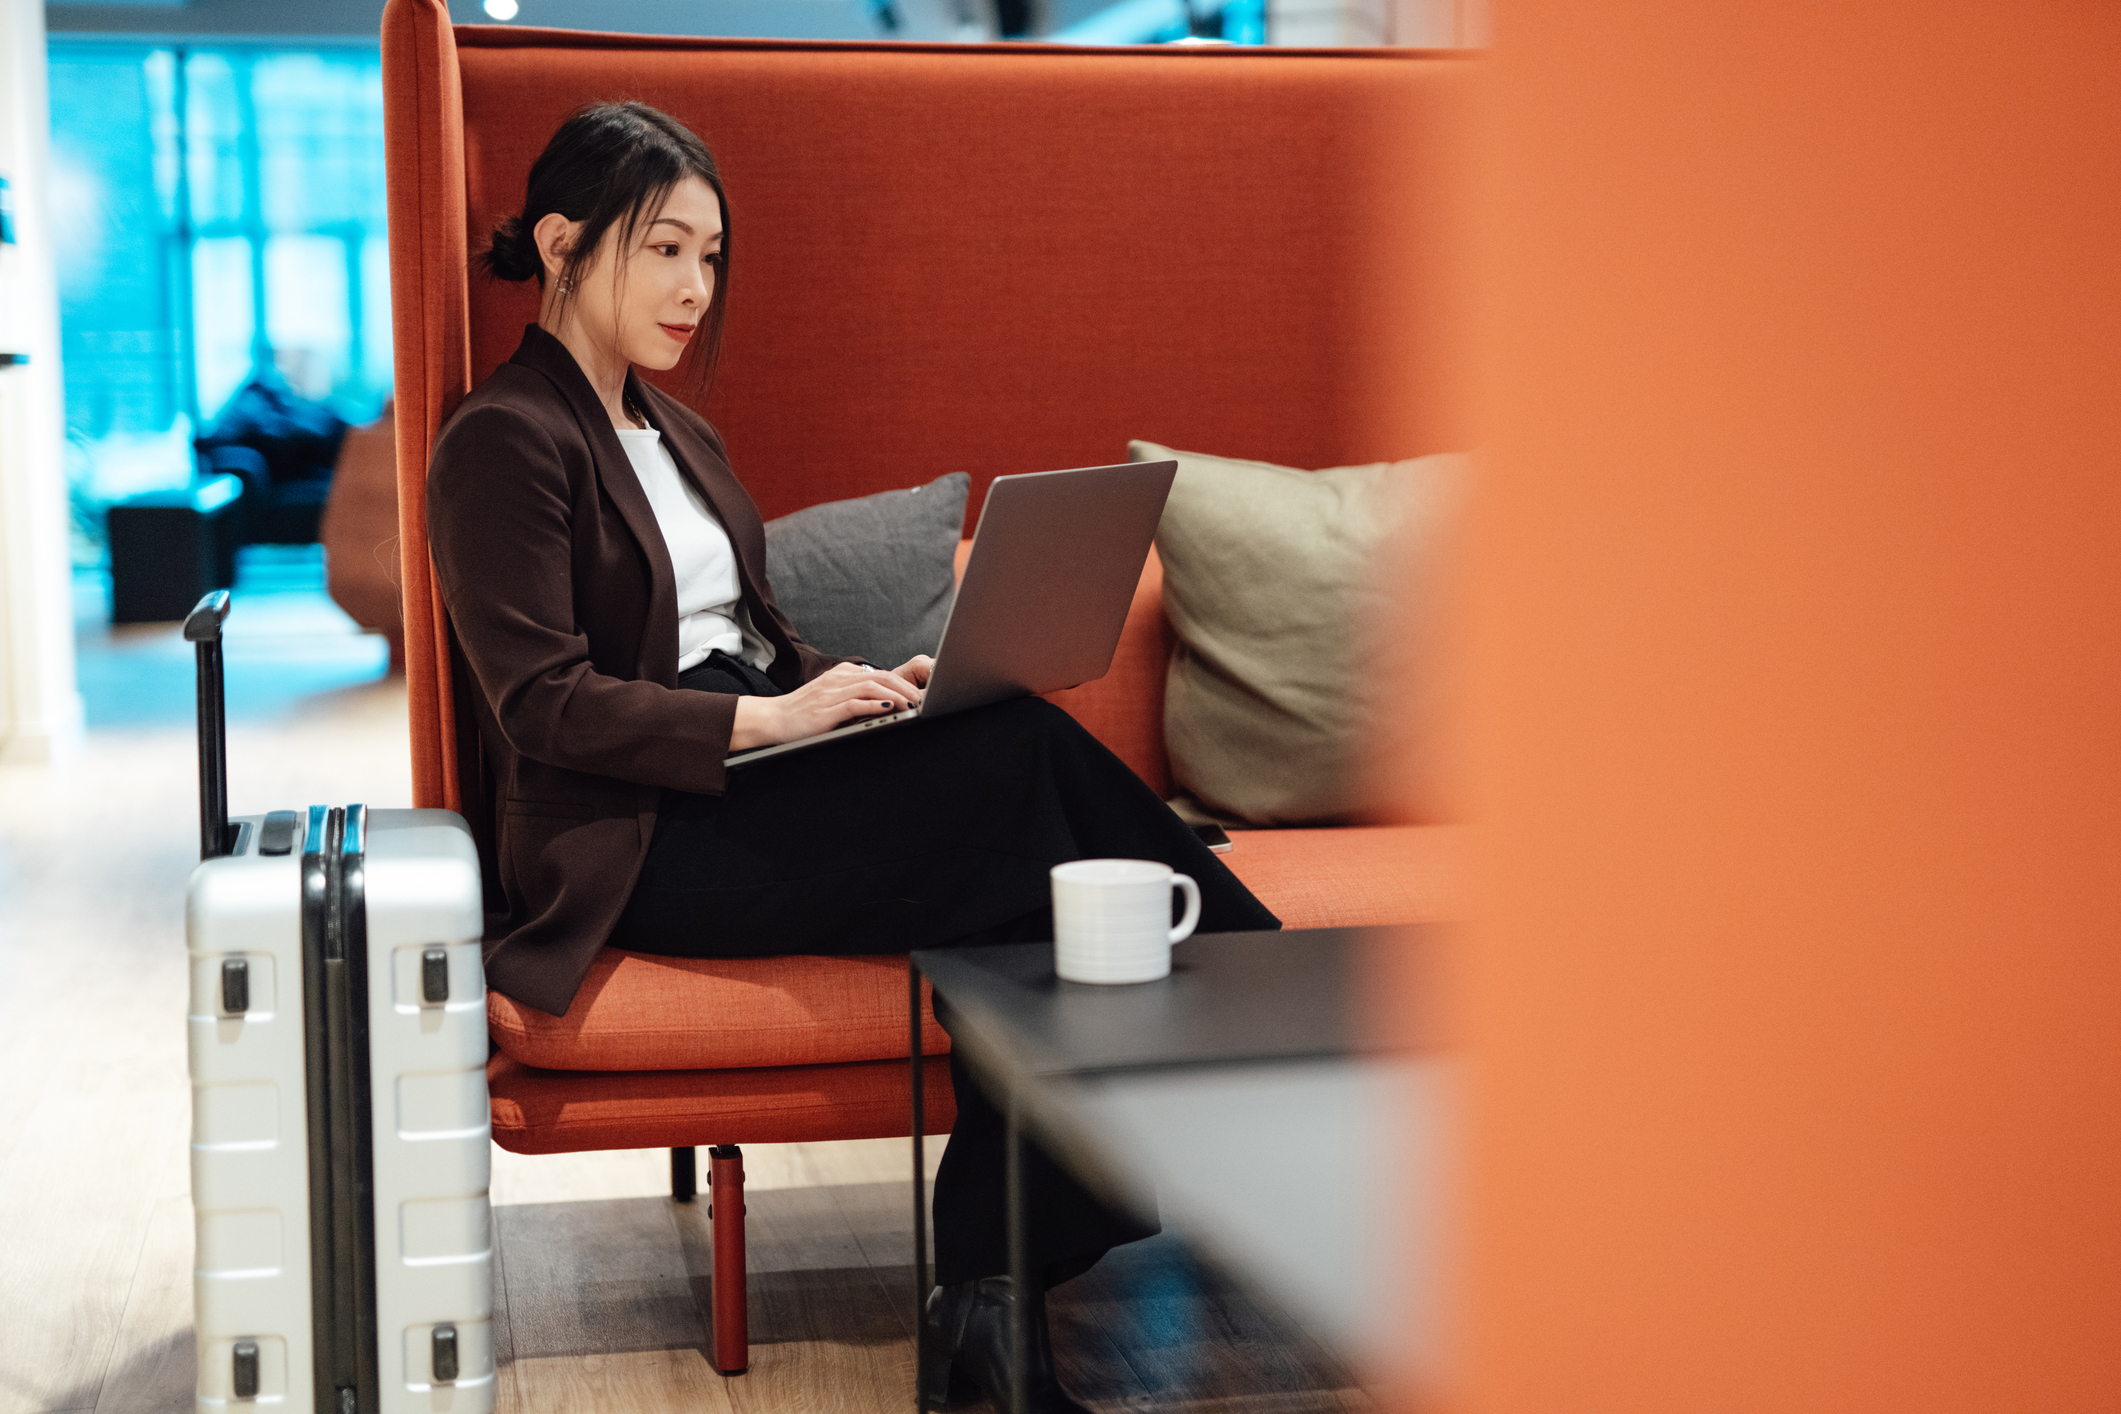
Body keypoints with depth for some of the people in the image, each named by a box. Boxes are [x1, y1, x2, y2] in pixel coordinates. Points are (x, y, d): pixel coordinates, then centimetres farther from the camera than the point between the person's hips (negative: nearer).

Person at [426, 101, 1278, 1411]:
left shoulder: (680, 434, 23)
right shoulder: (504, 442, -4)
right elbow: (543, 705, -13)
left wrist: (870, 684, 2)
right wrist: (769, 717, -21)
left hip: (749, 788, 8)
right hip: (636, 840, -8)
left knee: (1021, 871, -23)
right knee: (1023, 754, -24)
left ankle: (990, 1291, -25)